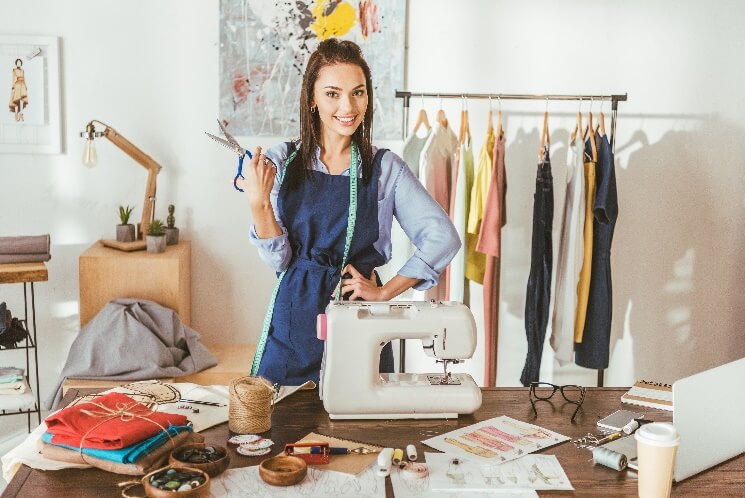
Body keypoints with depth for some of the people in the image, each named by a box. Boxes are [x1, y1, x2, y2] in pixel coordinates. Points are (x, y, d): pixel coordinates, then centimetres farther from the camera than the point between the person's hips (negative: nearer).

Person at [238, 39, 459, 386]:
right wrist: (259, 204, -18)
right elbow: (279, 259, -3)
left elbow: (444, 238, -6)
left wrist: (385, 292, -7)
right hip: (295, 318, 1)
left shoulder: (385, 167, -2)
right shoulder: (281, 161, 0)